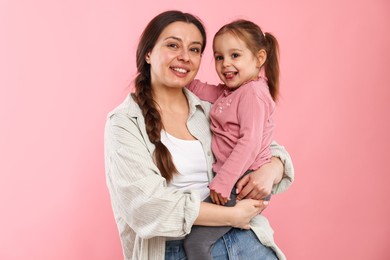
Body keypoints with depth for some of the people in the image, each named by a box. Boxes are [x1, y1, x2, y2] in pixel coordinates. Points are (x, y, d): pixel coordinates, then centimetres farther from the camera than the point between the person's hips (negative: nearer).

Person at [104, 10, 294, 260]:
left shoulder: (211, 111, 9)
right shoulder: (124, 122, -3)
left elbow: (268, 148, 16)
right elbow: (145, 203, -13)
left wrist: (273, 168, -6)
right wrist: (231, 215, -12)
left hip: (241, 238, 4)